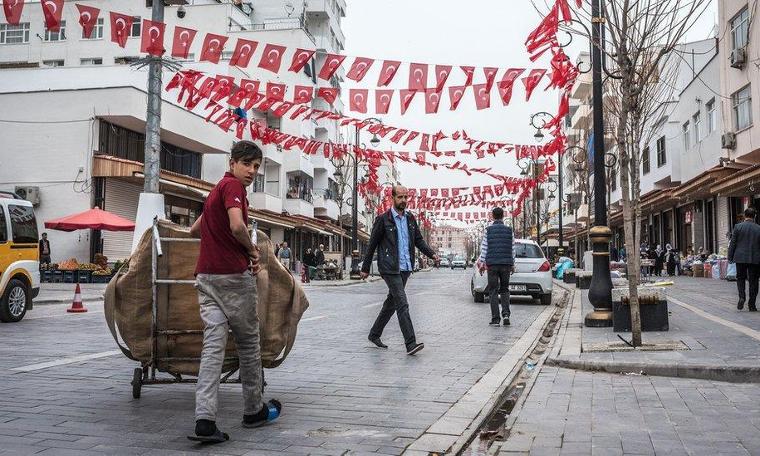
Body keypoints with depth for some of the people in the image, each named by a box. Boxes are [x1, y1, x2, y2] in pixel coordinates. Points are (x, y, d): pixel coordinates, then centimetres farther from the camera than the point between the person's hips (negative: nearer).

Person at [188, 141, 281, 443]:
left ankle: (204, 420, -12)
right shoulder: (233, 185, -7)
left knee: (213, 345, -2)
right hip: (234, 275, -8)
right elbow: (237, 226, -25)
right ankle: (254, 410, 23)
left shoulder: (217, 189, 22)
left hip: (206, 276, 8)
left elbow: (194, 230, 33)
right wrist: (253, 251, -7)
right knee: (248, 343, 8)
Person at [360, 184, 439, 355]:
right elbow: (372, 244, -1)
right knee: (402, 304, -14)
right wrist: (365, 268, 2)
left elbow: (419, 240, 16)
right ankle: (410, 343, -16)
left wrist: (432, 254, -2)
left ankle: (374, 334, 30)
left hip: (405, 268, 7)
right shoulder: (383, 219, -6)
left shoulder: (410, 218, 11)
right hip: (390, 268, -7)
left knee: (391, 303, 15)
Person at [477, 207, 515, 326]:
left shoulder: (488, 230, -1)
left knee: (493, 291, 3)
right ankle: (506, 314, -5)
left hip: (492, 264, -2)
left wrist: (482, 263, 4)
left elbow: (484, 248, -2)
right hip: (506, 264, 2)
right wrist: (512, 265, 15)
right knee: (504, 290, 13)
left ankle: (495, 319, -1)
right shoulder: (509, 230, 5)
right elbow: (512, 249, 7)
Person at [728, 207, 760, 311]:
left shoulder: (738, 227, -4)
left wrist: (730, 257, 3)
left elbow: (732, 243, -3)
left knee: (740, 278, 14)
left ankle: (742, 297, -8)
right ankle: (751, 305, 7)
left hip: (740, 258, -1)